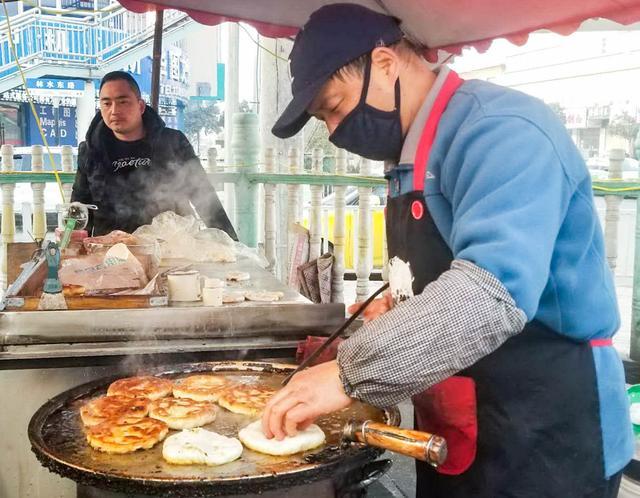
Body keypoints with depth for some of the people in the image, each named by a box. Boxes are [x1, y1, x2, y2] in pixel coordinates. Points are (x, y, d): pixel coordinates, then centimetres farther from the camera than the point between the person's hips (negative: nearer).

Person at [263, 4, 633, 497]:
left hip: (546, 437, -8)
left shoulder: (500, 131, -20)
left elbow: (493, 289, -33)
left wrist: (351, 375, -32)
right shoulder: (414, 158, 9)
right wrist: (401, 317, 2)